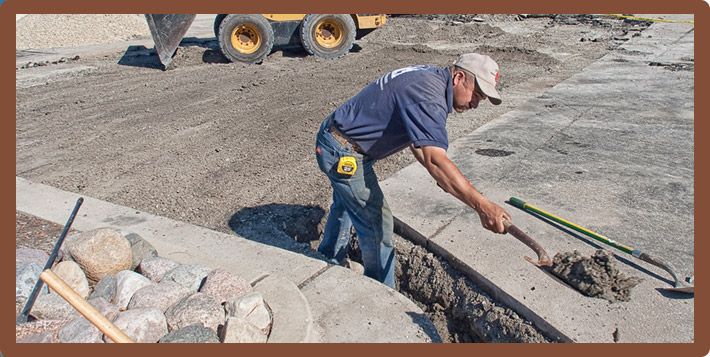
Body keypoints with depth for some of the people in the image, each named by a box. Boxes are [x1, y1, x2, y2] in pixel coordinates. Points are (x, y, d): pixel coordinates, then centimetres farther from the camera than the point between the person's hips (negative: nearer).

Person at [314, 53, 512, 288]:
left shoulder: (430, 77, 5)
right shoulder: (429, 97, -27)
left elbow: (416, 135, 13)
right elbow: (435, 160, -40)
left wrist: (444, 177, 5)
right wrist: (482, 206, -43)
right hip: (343, 154, -10)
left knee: (346, 206, 28)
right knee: (376, 222, 0)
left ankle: (329, 263, 50)